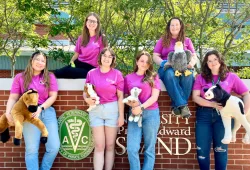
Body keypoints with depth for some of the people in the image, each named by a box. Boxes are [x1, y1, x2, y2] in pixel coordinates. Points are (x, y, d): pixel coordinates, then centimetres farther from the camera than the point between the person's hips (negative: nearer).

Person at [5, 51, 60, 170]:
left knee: (54, 147, -7)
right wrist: (8, 112, -12)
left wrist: (41, 108, -11)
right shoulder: (20, 77, 9)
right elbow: (13, 98, 5)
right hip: (29, 113, -1)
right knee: (31, 149, -10)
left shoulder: (50, 77, 11)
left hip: (48, 111, 2)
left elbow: (53, 96, 4)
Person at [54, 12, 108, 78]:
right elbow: (76, 54, 13)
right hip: (79, 63, 5)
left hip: (91, 68, -4)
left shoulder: (101, 38, -3)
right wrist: (71, 62, -5)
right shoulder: (81, 38, 10)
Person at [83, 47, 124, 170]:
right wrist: (87, 99, -13)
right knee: (99, 146, -1)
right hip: (96, 110, 1)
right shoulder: (91, 73, 3)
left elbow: (120, 97, -1)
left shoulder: (117, 74, 0)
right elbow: (85, 92, 9)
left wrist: (121, 115, -4)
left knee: (110, 145, 5)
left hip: (112, 109, 0)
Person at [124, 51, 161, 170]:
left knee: (149, 148, 4)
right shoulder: (128, 78, 11)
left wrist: (141, 107, -15)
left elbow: (154, 97, -2)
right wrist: (132, 103, -11)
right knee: (132, 148, -7)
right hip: (134, 114, 1)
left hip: (151, 114, -1)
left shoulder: (153, 77, 7)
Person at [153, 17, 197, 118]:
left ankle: (176, 105, -36)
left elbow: (194, 57, 14)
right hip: (167, 68, -1)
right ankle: (182, 105, -43)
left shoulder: (187, 41, 20)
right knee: (170, 75, -40)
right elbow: (155, 56, 9)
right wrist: (164, 63, -13)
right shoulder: (163, 40, 17)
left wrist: (191, 63, -11)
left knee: (189, 76, -37)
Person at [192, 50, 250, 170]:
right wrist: (212, 104, -15)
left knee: (221, 150, 5)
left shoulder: (231, 77, 4)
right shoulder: (201, 77, 7)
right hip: (204, 115, 1)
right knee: (202, 150, 3)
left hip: (223, 115, -1)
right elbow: (195, 97, -1)